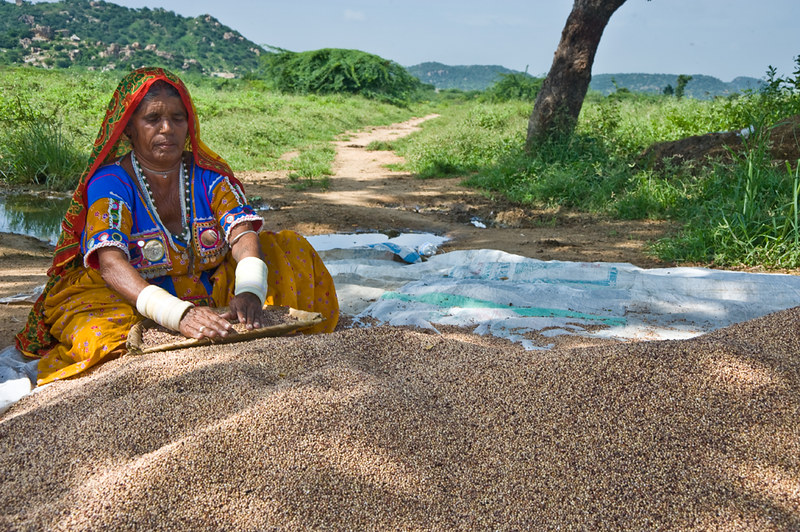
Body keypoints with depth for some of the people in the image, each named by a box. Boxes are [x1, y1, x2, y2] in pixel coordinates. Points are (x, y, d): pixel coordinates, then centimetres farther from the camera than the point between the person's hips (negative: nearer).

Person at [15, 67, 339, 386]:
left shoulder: (210, 176, -1)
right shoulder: (109, 183, -13)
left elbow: (243, 235, -16)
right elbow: (111, 263, -29)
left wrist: (249, 291, -40)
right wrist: (179, 314, -46)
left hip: (212, 303, 4)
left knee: (289, 249, -8)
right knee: (104, 336, -37)